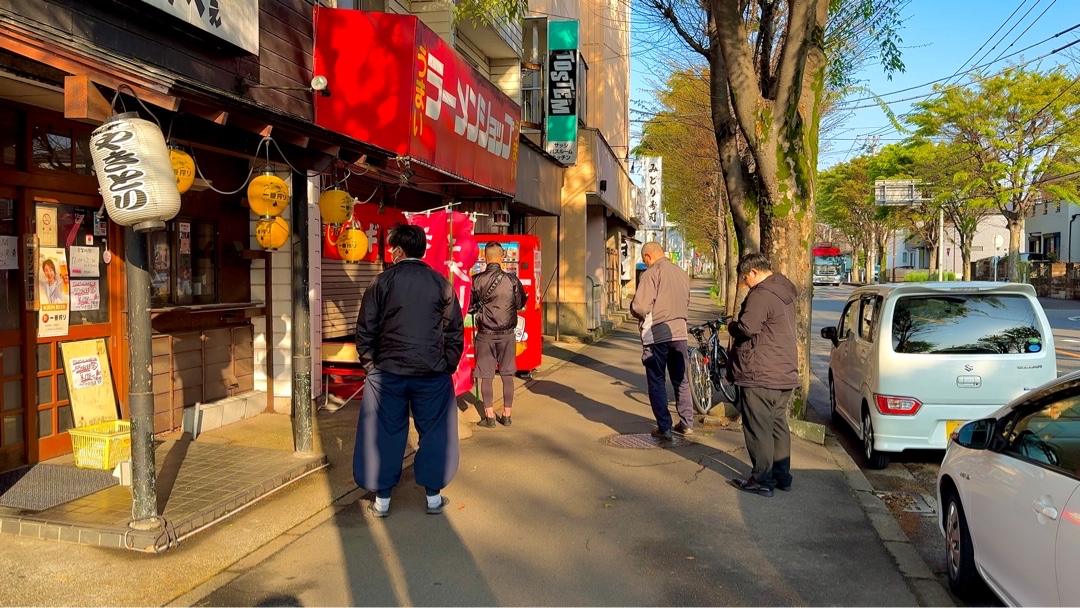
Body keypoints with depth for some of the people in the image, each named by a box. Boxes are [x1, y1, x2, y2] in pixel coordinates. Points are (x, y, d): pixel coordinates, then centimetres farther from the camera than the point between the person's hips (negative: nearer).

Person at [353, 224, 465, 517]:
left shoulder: (382, 281, -4)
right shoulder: (441, 283, 1)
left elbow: (365, 329, -3)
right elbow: (455, 330, 3)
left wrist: (370, 363, 9)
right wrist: (447, 365, 11)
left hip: (388, 372, -1)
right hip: (432, 373, 1)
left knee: (385, 434, 10)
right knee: (434, 433, 12)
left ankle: (382, 499, 18)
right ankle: (434, 496, 19)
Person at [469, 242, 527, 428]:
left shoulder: (476, 280, -9)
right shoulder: (512, 279, -8)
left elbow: (469, 307, -2)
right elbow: (520, 304, 2)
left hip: (485, 334, -1)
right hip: (507, 333, 1)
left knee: (486, 376, 7)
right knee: (507, 374, 10)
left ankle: (490, 417, 8)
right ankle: (506, 415, 15)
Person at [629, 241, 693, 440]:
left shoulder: (651, 273, -12)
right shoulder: (682, 273, 9)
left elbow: (640, 307, -18)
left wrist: (635, 310, 2)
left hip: (656, 334, -6)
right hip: (679, 332, 6)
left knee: (657, 382, 5)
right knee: (681, 380, 15)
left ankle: (664, 428, 7)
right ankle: (686, 423, 21)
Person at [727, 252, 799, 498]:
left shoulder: (761, 295, -18)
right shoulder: (784, 291, 15)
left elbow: (747, 327, -27)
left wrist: (731, 326, -6)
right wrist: (738, 326, 12)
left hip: (760, 376, -10)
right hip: (785, 374, 10)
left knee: (758, 429, -1)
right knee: (778, 425, 17)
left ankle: (762, 480, 4)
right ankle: (782, 475, 24)